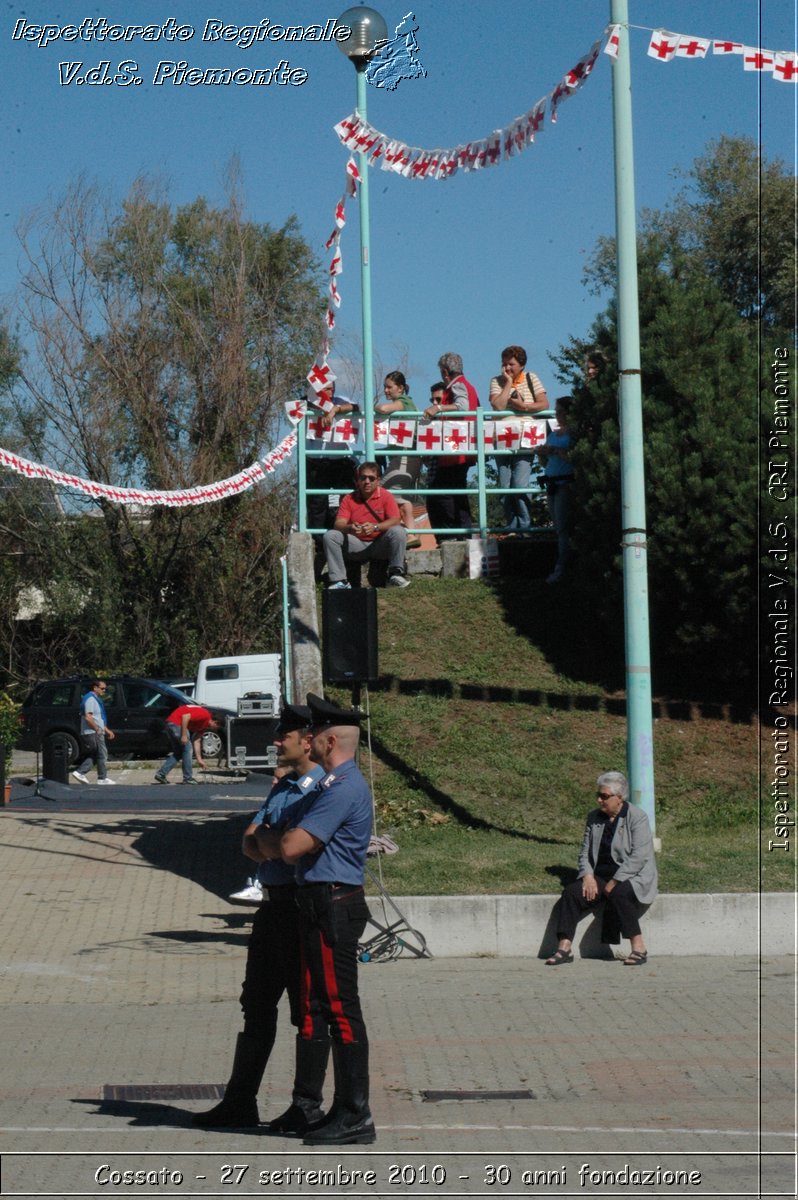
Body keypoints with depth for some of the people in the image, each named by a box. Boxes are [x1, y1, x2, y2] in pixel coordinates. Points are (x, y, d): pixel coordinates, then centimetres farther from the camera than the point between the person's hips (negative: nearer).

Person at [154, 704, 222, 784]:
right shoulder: (204, 715, -13)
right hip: (176, 722, -10)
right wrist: (184, 735, -23)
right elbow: (186, 716, -23)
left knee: (178, 752, 16)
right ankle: (188, 778, 0)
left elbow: (196, 741, 17)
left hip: (170, 724, 10)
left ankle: (161, 774, 12)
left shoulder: (205, 724, 15)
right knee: (187, 748, -4)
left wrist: (199, 759, 15)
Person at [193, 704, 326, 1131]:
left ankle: (308, 1105, 7)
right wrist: (269, 849, -12)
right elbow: (250, 841, 9)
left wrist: (269, 843, -6)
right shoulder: (281, 788, 17)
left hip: (306, 907, -9)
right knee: (257, 1004, 13)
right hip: (274, 903, 9)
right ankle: (239, 1102, 20)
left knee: (309, 1008, -1)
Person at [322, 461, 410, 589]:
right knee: (330, 535, -19)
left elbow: (395, 520, -15)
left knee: (399, 531, -29)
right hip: (356, 545, 2)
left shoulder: (385, 496, -3)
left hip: (380, 544, -2)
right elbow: (339, 523, -9)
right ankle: (339, 580, -20)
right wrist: (350, 528, -34)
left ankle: (396, 574, -22)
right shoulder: (349, 499, 2)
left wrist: (375, 527, -33)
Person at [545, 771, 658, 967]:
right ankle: (564, 948, -24)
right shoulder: (594, 817, 12)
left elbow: (638, 858, -16)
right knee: (571, 893, -20)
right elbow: (585, 851, 12)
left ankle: (638, 948, -27)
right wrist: (587, 876, -8)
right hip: (600, 876, 5)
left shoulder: (637, 817, -8)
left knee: (618, 895, -37)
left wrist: (613, 883, -20)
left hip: (632, 877, -5)